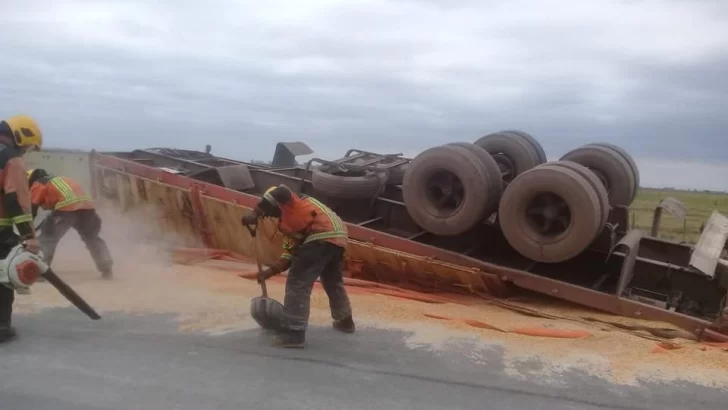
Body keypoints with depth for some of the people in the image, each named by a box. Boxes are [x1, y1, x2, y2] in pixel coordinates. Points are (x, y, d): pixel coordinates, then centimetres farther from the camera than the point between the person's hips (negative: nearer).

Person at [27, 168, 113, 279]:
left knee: (47, 238, 7)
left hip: (66, 207, -7)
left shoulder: (37, 186, 18)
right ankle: (106, 269, 20)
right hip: (86, 205, 7)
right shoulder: (58, 180, 38)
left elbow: (31, 210, 12)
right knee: (92, 238, 23)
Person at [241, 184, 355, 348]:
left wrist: (255, 213, -10)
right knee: (333, 281, 29)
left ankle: (294, 333, -4)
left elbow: (280, 191, -14)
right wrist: (270, 271, 19)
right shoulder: (291, 225, 33)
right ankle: (345, 320, 45)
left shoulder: (289, 203, 11)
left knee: (298, 284, -5)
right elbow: (290, 253, 25)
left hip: (322, 237, -10)